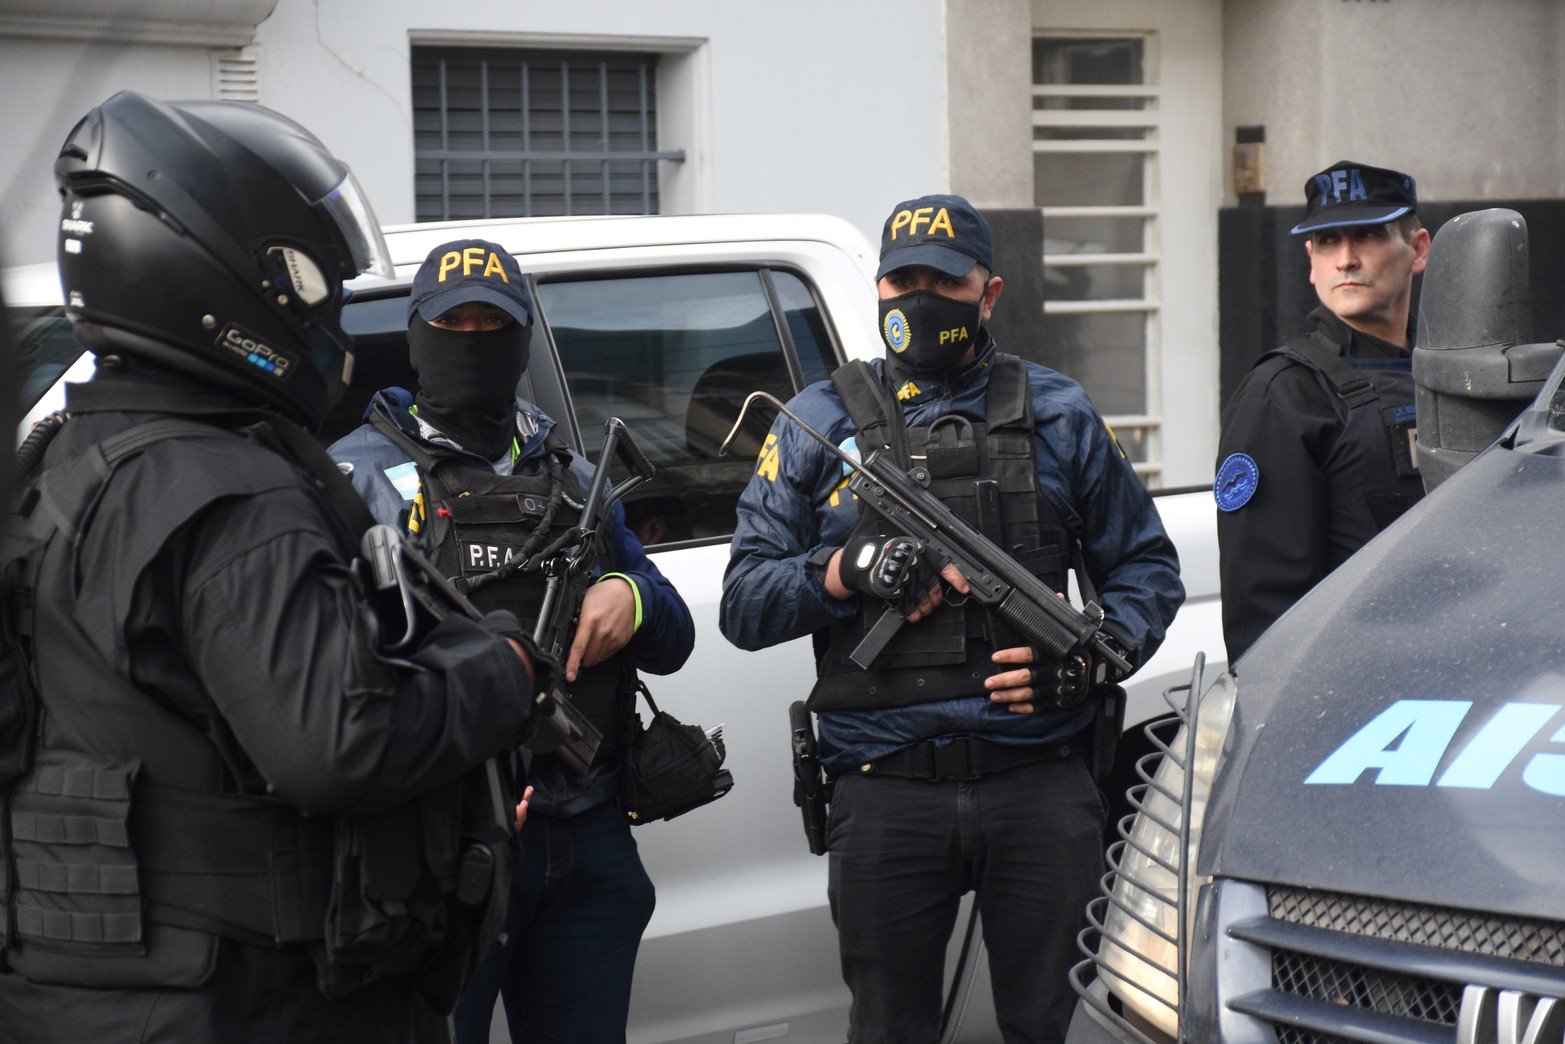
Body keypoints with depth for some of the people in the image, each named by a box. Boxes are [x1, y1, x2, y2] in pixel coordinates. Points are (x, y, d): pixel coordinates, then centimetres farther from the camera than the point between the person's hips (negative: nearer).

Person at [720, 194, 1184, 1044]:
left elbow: (1145, 566, 14)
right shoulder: (820, 426, 10)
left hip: (1041, 782, 0)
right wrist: (845, 571, -13)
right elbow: (743, 603, 5)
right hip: (885, 790, 0)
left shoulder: (1055, 414, 12)